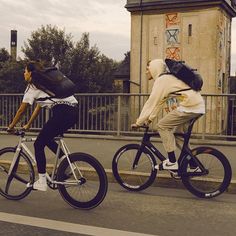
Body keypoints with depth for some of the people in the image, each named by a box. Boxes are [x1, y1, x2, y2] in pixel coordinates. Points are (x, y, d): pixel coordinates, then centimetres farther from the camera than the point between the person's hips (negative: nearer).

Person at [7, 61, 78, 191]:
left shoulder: (32, 86, 3)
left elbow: (21, 110, 6)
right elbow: (38, 107, 33)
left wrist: (11, 126, 20)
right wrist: (28, 125, 37)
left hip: (62, 112, -9)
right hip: (73, 112, 9)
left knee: (38, 144, 4)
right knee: (47, 139, 26)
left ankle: (41, 182, 6)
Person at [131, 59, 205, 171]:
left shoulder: (161, 80, -7)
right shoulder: (167, 78, 22)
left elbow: (151, 103, -9)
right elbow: (157, 102, 25)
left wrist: (138, 122, -4)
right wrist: (150, 118, 23)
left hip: (189, 106, -10)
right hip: (199, 106, 10)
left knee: (162, 126, -5)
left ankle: (172, 162, -4)